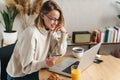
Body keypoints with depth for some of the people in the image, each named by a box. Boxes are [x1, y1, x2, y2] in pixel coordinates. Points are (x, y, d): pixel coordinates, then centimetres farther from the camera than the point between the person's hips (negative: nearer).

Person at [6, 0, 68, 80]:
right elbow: (27, 67, -24)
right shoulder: (31, 34, -26)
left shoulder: (51, 31, -2)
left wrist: (64, 34, -13)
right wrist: (45, 63, -40)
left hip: (36, 71, 7)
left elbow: (60, 52, -4)